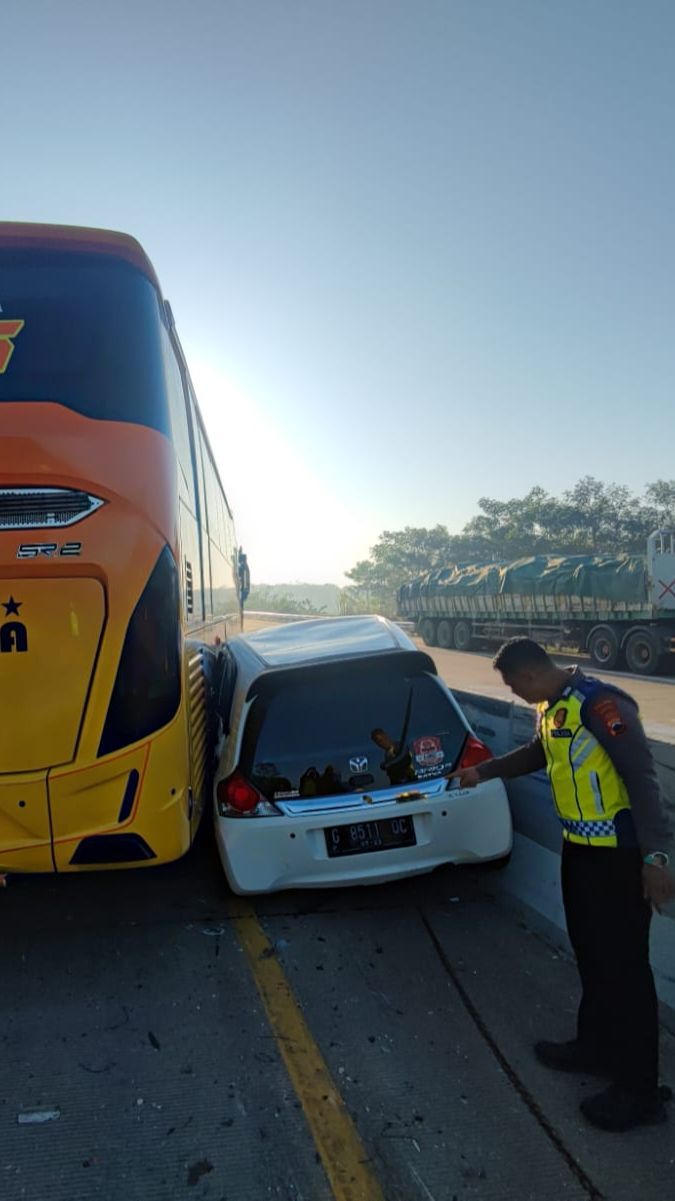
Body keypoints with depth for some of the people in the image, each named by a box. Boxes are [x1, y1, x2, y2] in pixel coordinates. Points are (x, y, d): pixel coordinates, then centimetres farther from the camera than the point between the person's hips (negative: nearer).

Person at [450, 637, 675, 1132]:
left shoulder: (599, 703, -23)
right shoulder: (551, 708, 6)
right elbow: (538, 753, 26)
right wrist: (482, 771, 32)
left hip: (618, 852, -9)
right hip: (579, 846, 9)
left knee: (624, 965, 2)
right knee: (590, 954, 20)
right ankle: (596, 1046, 38)